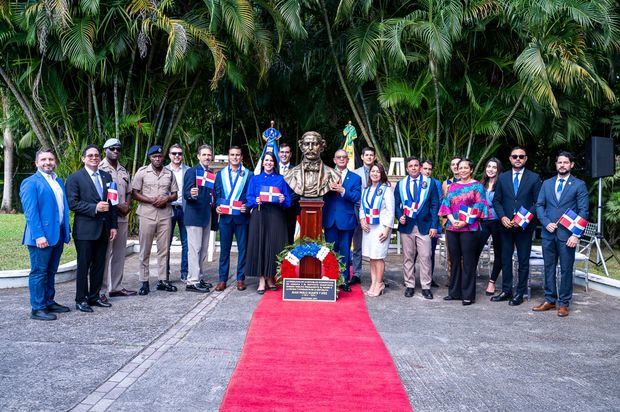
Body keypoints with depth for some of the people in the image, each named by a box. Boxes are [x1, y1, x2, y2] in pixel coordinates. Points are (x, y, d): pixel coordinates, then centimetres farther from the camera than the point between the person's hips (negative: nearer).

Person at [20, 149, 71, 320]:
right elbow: (30, 212, -14)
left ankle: (49, 302, 25)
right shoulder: (30, 183, -7)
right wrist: (39, 235, -21)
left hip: (58, 235, 7)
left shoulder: (59, 182, 16)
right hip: (41, 236, -7)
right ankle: (37, 309, 5)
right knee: (39, 272, -1)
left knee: (51, 272, 15)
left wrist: (66, 232, 12)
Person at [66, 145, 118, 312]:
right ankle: (81, 300, 12)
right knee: (83, 266, 2)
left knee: (99, 265, 11)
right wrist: (94, 208, -19)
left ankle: (94, 297, 23)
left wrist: (113, 225, 9)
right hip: (85, 230, -5)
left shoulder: (106, 176, 13)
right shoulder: (75, 178, -3)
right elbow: (72, 203, -11)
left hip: (103, 229, 5)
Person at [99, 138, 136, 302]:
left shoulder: (123, 171, 17)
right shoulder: (100, 169, -6)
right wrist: (117, 206, -13)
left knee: (120, 253, 11)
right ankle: (101, 290, -1)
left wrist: (127, 206, 1)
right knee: (105, 253, -6)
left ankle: (117, 287, 20)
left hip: (123, 216, 7)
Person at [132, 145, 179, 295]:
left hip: (165, 214, 3)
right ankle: (144, 282, 8)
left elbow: (175, 194, 13)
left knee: (164, 249, 6)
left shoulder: (169, 174, 11)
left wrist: (166, 199, -8)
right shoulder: (142, 172, 2)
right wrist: (151, 200, -13)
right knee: (145, 250, 2)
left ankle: (162, 280, 14)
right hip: (147, 214, -3)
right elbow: (134, 194, -1)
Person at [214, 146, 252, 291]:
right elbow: (217, 193, 11)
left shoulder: (248, 174, 5)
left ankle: (240, 279, 12)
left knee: (242, 248, 3)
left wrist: (246, 207, -13)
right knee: (224, 249, 4)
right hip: (225, 216, 1)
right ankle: (222, 279, 10)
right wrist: (217, 206, -6)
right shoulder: (221, 174, 12)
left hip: (241, 216, -1)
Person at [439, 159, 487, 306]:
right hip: (452, 228, 5)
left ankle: (468, 295, 5)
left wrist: (465, 222, -14)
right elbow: (446, 204, 9)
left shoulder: (477, 186, 2)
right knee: (454, 260, 9)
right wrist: (452, 220, -8)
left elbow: (478, 206, -6)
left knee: (468, 261, -2)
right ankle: (454, 292, 18)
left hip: (469, 228, -4)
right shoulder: (453, 186, 15)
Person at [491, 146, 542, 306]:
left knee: (523, 261, 5)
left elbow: (538, 203, -3)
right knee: (505, 259, 8)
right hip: (506, 225, 3)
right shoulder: (502, 177, 8)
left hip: (525, 226, -2)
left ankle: (520, 293, 13)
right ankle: (506, 291, 18)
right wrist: (502, 217, -8)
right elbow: (496, 200, 8)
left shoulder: (534, 178, 0)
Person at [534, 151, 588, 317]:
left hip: (567, 235, -3)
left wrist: (576, 235, -12)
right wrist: (546, 223, -7)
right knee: (549, 267, 9)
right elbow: (539, 205, 10)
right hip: (548, 233, 4)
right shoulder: (547, 183, 12)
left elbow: (583, 211, -4)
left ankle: (564, 303, 13)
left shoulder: (579, 185, 1)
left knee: (566, 269, 3)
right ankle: (550, 300, 20)